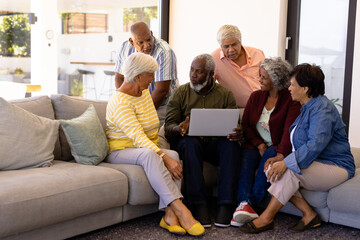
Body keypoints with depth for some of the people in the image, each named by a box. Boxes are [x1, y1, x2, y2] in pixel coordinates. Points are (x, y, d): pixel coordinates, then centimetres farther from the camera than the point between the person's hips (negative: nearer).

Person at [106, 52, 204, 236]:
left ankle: (170, 215, -35)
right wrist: (163, 157, -39)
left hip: (148, 148, 7)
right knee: (148, 154, -39)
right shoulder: (120, 102, -17)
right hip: (120, 152, -7)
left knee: (173, 155, -25)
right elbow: (138, 137, -29)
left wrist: (168, 156, 6)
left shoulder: (144, 92, 11)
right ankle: (179, 209, -44)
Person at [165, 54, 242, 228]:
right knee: (190, 142, -35)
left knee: (232, 145, -31)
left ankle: (226, 205, -33)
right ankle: (198, 206, -37)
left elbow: (235, 126, 3)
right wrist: (179, 129, -22)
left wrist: (237, 133, -23)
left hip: (216, 143, 1)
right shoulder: (181, 92, 10)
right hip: (188, 143, -1)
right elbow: (169, 125, 3)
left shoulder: (225, 95, 12)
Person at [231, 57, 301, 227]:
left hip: (276, 148, -3)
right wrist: (259, 145, -8)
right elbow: (245, 125, 9)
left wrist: (280, 154, -35)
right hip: (255, 145, 3)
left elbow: (289, 130, -19)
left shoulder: (291, 101, -5)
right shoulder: (255, 97, 11)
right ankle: (244, 203, -47)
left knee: (269, 157, -36)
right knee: (246, 158, -29)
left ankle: (251, 204, -39)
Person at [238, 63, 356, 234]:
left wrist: (286, 163, -36)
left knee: (289, 170, -32)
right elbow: (300, 146, 20)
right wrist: (280, 159, 6)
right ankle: (309, 214, -10)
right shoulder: (307, 107, 15)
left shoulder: (322, 109, -17)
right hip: (314, 163, 9)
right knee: (271, 169, -11)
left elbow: (315, 145, -31)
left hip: (336, 168, -9)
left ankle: (266, 219, -21)